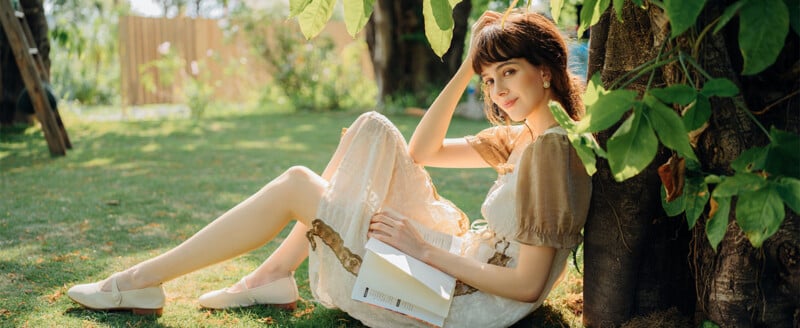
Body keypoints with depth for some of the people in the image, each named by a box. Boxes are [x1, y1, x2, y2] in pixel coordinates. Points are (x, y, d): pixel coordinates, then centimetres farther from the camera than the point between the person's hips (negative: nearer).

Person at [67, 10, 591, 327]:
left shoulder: (550, 149, -18)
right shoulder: (519, 136, 10)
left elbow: (528, 284, -23)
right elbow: (422, 151, 13)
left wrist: (425, 250, -20)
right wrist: (467, 69, 5)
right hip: (460, 261, 9)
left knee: (296, 186, -11)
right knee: (372, 131, 3)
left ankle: (143, 281, 1)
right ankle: (274, 276, 3)